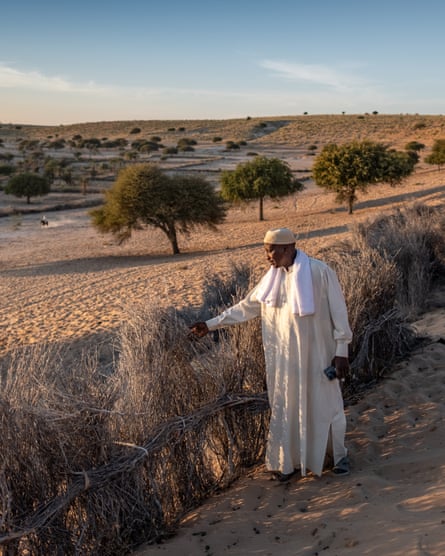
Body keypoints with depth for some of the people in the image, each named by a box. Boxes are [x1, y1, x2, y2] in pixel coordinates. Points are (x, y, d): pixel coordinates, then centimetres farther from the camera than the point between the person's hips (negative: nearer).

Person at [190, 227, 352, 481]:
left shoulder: (320, 271, -14)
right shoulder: (274, 277, 2)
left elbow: (338, 312, -11)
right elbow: (247, 306, 9)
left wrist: (342, 351, -12)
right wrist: (211, 324, 9)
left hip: (318, 354, -4)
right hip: (286, 357, 5)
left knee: (326, 403, 9)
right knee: (286, 406, 9)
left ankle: (340, 454, 30)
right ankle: (290, 460, 24)